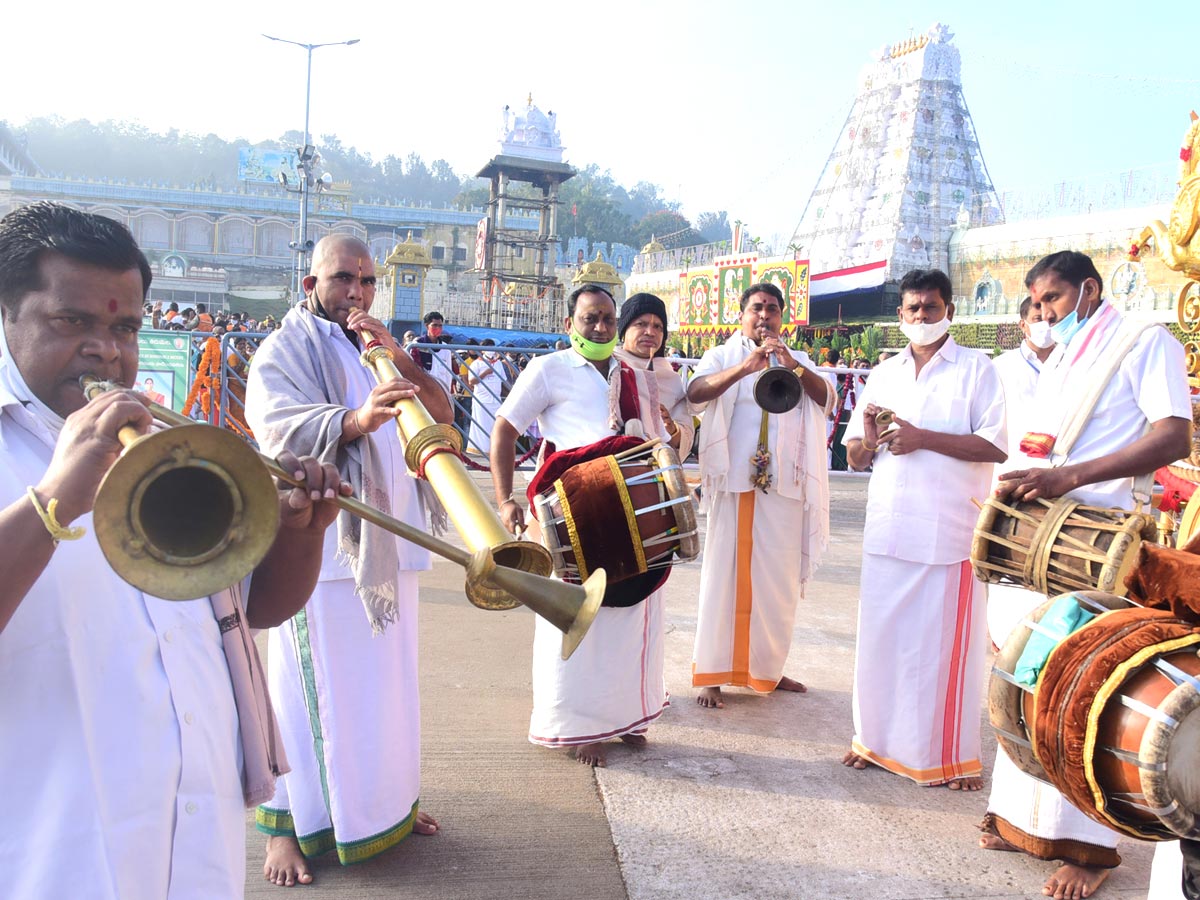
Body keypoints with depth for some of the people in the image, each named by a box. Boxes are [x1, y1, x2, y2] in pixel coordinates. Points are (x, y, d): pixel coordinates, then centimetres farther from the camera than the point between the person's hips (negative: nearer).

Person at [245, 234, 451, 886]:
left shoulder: (378, 349, 19)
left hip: (385, 540, 6)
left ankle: (385, 803, 27)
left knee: (386, 677, 12)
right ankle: (289, 822, 12)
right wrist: (354, 420, -35)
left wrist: (397, 358, -7)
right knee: (315, 681, -3)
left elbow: (442, 412, 9)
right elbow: (276, 422, -18)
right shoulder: (285, 349, 1)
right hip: (320, 541, -6)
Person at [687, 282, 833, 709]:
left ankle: (767, 669, 24)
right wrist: (744, 367, -28)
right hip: (732, 485, -3)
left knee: (779, 581, 9)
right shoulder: (722, 356, 8)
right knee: (724, 574, -1)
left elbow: (826, 399, -2)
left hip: (784, 489, 3)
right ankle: (711, 675, 6)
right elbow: (695, 392, -13)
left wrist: (793, 366, -19)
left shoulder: (800, 362, 16)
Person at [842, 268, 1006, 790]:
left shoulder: (976, 370, 1)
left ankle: (954, 755, 16)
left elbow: (997, 445, -11)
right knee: (882, 634, 9)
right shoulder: (883, 375, 15)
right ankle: (878, 738, 24)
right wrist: (867, 437, -7)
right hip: (887, 527, 4)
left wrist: (922, 438, -16)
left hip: (949, 531, -4)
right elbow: (856, 457, 16)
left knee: (946, 641, 1)